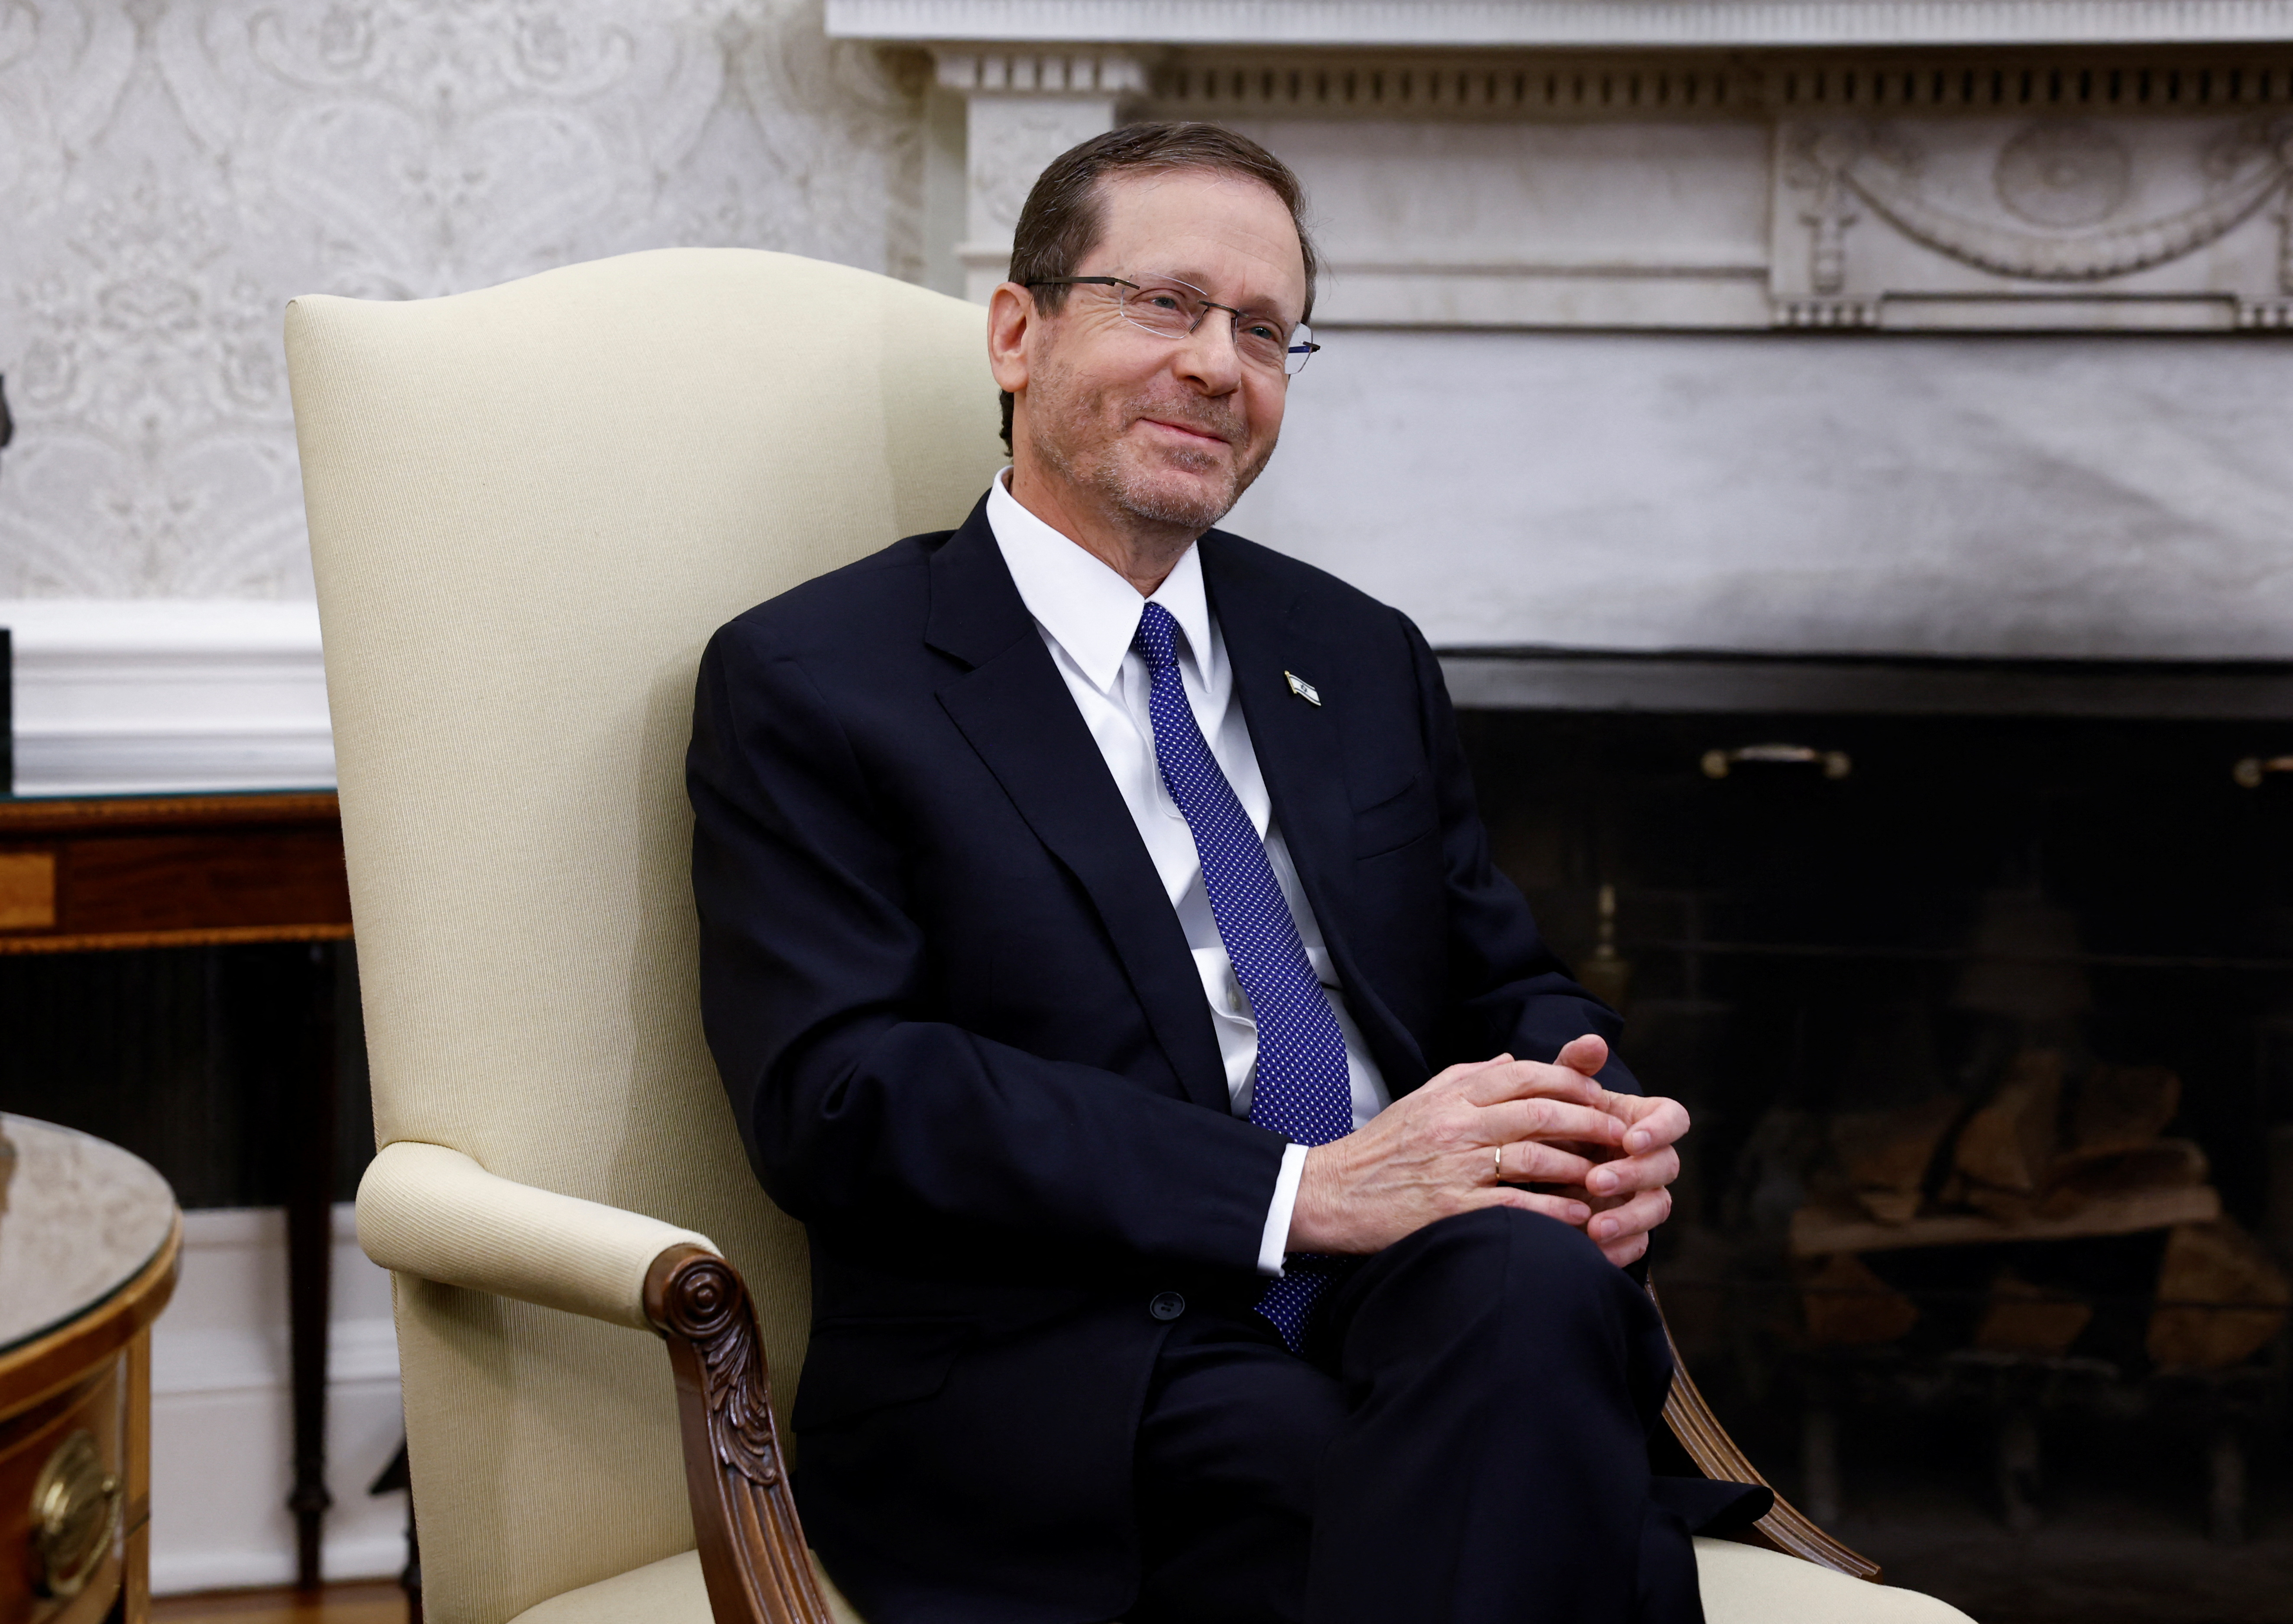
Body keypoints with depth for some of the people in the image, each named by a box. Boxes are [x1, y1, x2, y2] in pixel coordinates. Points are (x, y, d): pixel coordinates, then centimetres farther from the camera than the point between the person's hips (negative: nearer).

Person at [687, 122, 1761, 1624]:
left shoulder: (1362, 659, 22)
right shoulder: (810, 683, 4)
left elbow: (1510, 990, 23)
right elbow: (840, 1096, -9)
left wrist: (1596, 1132, -3)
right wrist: (1301, 1191, -18)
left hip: (1434, 1295, 6)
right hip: (1070, 1376, -5)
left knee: (1528, 1285, -32)